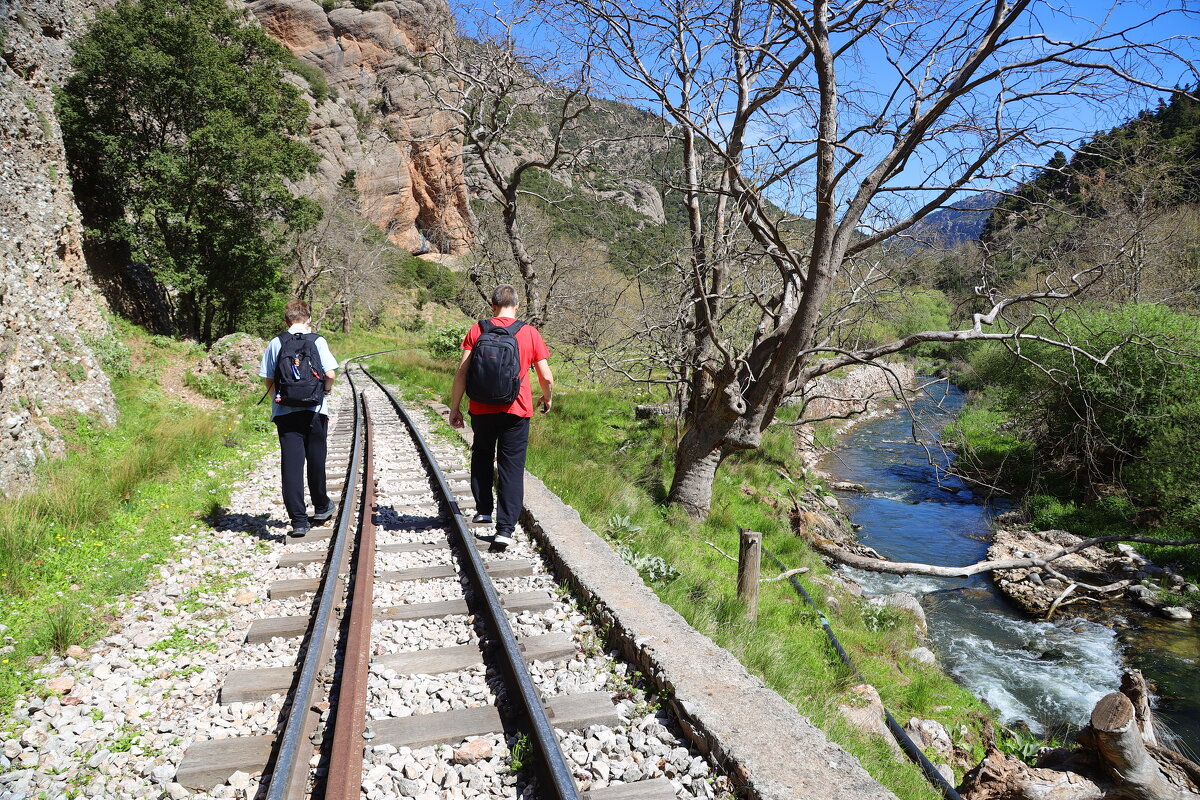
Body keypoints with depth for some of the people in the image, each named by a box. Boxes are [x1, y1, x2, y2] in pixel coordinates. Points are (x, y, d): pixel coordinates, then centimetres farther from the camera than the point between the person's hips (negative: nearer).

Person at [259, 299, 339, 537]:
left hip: (285, 412, 1)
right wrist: (326, 390, 11)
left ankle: (298, 520, -2)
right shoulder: (317, 341, -2)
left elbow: (267, 379, 3)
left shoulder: (276, 343, 3)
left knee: (291, 464, 1)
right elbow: (329, 374, -9)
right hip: (314, 410, -1)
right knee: (315, 461, 15)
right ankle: (321, 508, 33)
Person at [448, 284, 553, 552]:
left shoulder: (476, 331, 0)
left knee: (482, 457, 24)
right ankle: (505, 528, -1)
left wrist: (454, 408, 2)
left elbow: (462, 372, -5)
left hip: (482, 409, 1)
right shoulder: (529, 333, -1)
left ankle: (483, 510, 30)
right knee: (512, 468, 3)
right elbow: (546, 376, -1)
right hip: (516, 410, -1)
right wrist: (547, 398, 18)